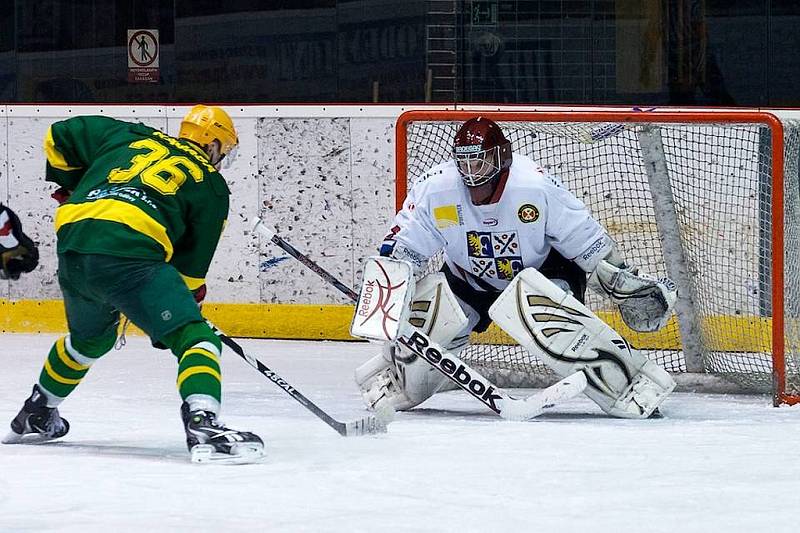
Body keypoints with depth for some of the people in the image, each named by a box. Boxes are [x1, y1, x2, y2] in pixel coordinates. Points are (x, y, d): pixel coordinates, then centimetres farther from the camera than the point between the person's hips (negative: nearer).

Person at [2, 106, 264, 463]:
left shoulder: (129, 137, 27)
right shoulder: (211, 185, 16)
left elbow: (60, 137, 32)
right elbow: (193, 261, 15)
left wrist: (72, 188, 43)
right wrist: (190, 299, 26)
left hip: (71, 250, 6)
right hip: (128, 255, -6)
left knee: (90, 338, 33)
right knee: (195, 337, -7)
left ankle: (35, 415, 48)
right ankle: (202, 426, -31)